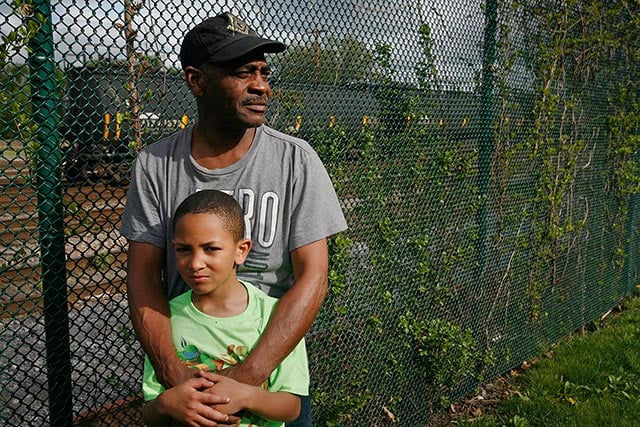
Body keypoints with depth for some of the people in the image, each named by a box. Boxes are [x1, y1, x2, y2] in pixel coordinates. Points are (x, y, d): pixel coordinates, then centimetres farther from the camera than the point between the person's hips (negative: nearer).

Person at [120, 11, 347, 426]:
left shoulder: (295, 160, -12)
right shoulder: (155, 164, -7)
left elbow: (313, 277, -16)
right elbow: (143, 276, -8)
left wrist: (245, 378, -24)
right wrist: (176, 376, -22)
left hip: (274, 366, 0)